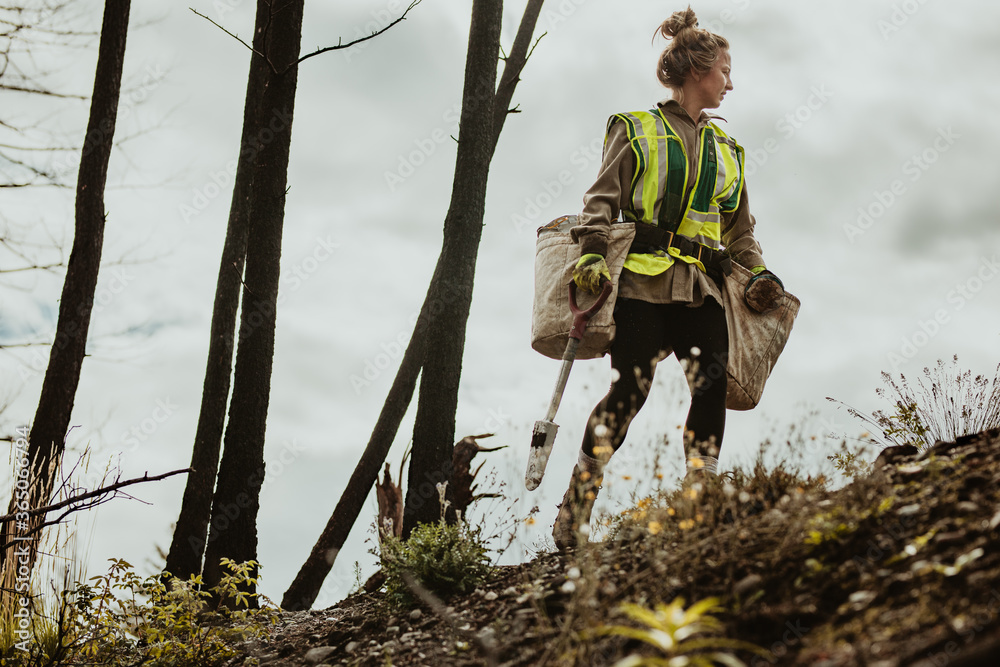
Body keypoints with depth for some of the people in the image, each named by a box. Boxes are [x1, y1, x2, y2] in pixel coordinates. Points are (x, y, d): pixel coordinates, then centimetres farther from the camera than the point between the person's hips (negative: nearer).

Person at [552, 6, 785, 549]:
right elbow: (601, 201, 2)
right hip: (642, 282, -5)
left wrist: (757, 275, 7)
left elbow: (739, 228, 25)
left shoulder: (725, 149, 25)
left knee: (713, 386, -13)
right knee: (628, 392, -11)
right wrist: (592, 255, -15)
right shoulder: (635, 130, 10)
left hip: (701, 288, 5)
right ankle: (572, 515, -3)